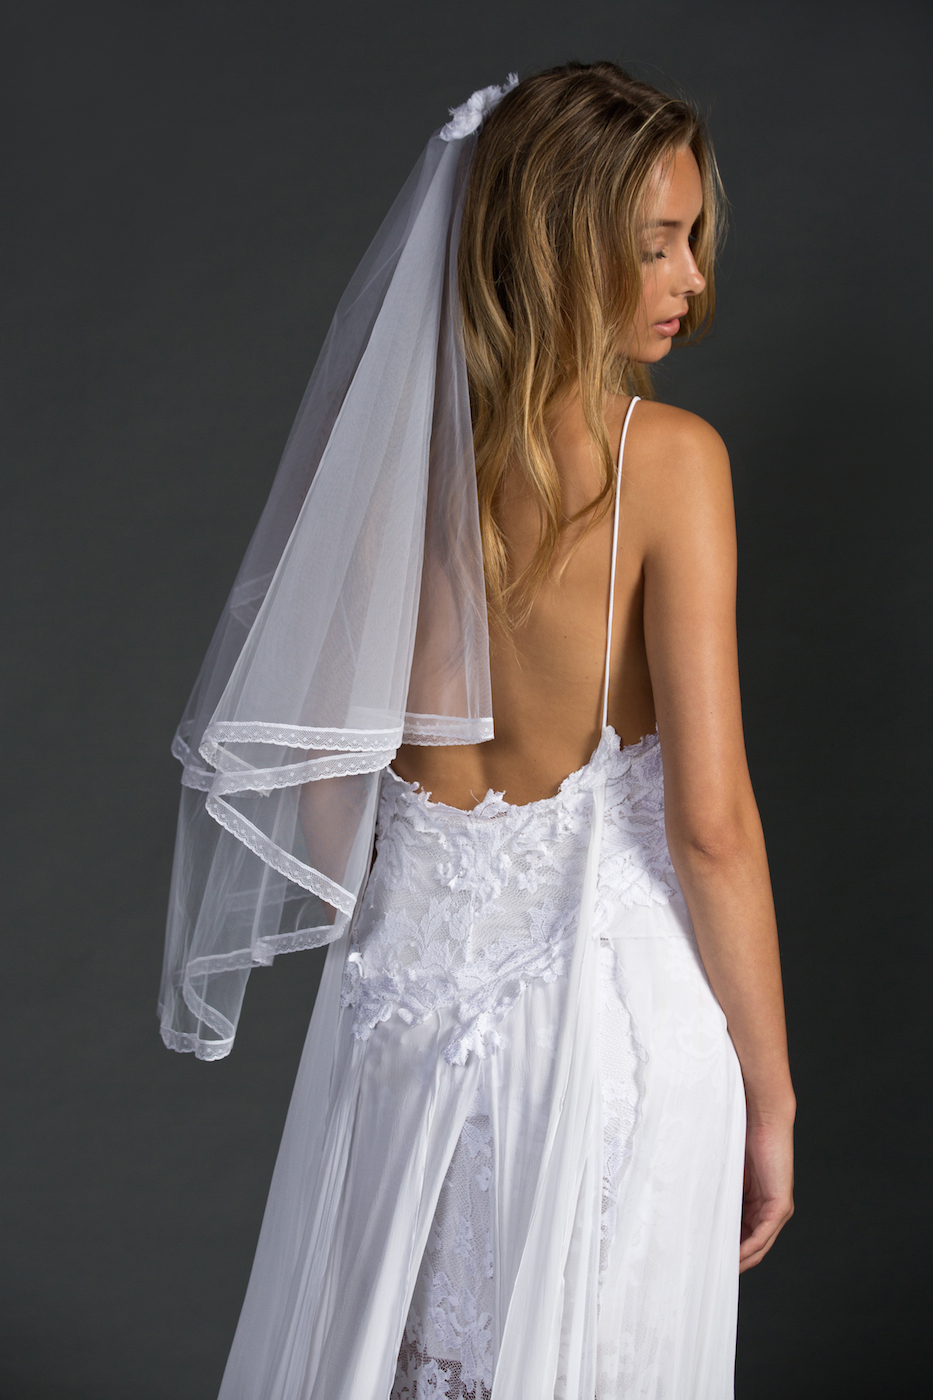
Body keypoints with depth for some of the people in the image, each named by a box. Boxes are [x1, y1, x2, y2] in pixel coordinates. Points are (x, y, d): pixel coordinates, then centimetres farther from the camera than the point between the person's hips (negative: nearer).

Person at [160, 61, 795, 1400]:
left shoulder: (385, 438, -2)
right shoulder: (667, 459, -16)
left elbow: (321, 778, 3)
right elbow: (709, 817, -17)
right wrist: (769, 1091, -7)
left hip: (410, 976, 5)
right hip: (610, 988, -4)